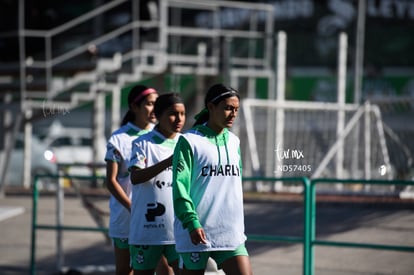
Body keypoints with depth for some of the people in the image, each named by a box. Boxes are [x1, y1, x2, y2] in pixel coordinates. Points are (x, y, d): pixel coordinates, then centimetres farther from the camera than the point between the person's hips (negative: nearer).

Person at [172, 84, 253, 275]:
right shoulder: (190, 141, -6)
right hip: (196, 234, -5)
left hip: (231, 234, 5)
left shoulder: (234, 142, 14)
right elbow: (180, 186, -11)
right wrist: (192, 223, -20)